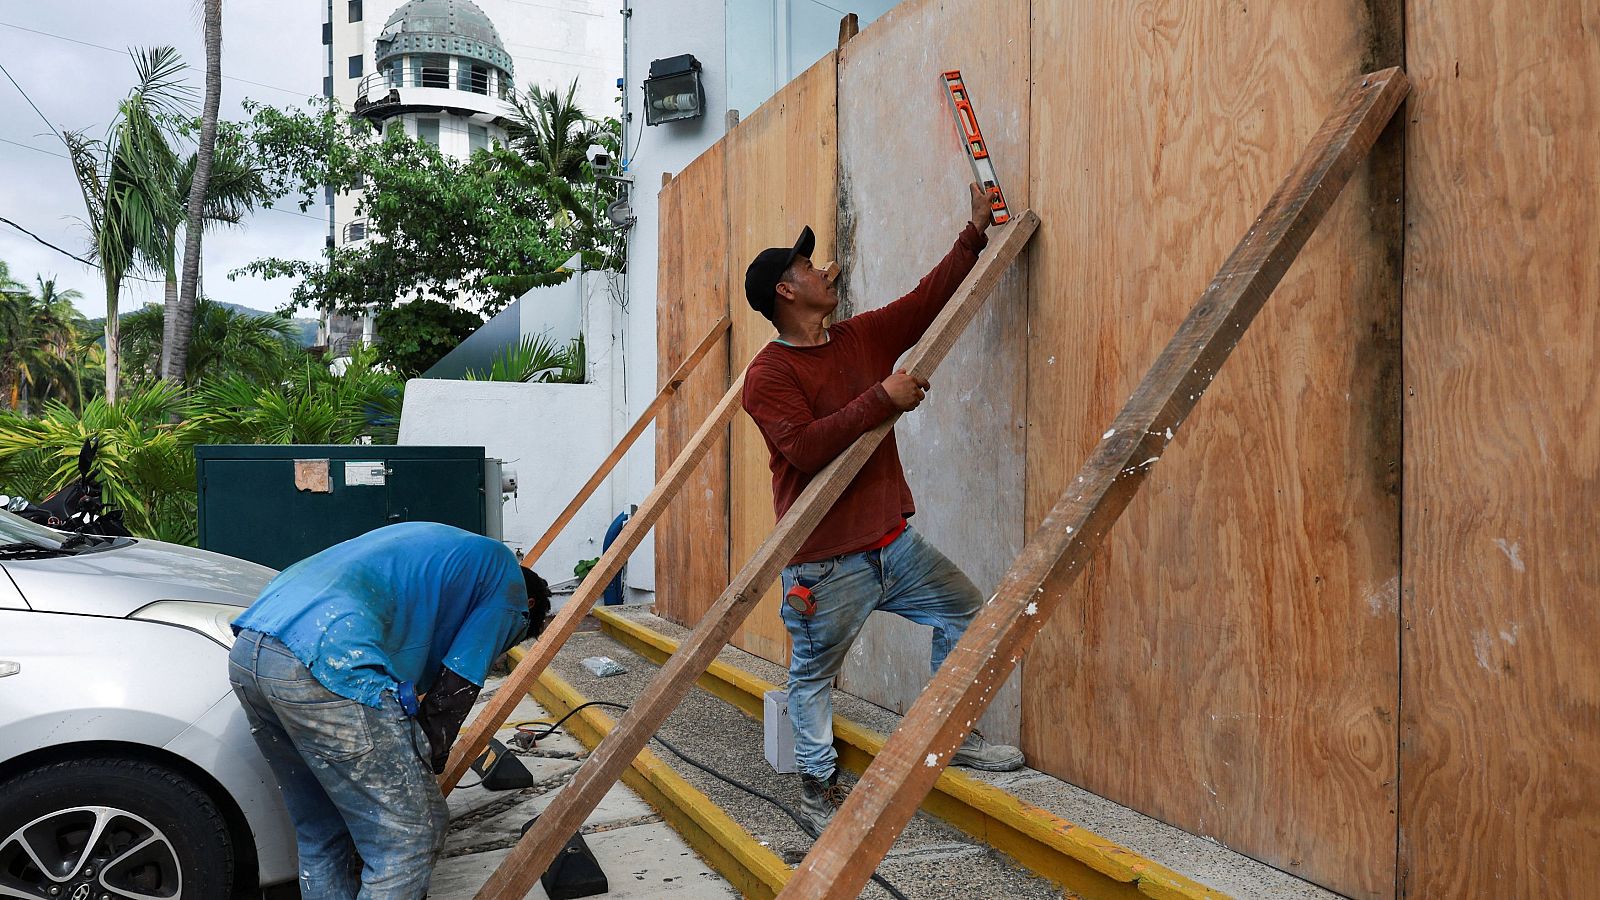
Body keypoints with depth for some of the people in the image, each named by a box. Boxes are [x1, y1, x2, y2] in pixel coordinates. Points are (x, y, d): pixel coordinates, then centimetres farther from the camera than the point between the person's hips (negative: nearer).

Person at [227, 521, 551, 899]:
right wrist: (421, 769, 12)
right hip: (328, 662, -9)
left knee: (320, 835, 23)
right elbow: (456, 688, 3)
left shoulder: (439, 546, 33)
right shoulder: (508, 576, 11)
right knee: (411, 834, 3)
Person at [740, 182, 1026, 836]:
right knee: (814, 674, 7)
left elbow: (929, 299, 15)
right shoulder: (769, 374, -13)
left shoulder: (862, 337, 8)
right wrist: (882, 398, -26)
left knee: (965, 614, 14)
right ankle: (817, 783, 27)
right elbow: (807, 447, -27)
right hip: (825, 562, -7)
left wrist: (976, 231, 14)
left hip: (893, 542, 8)